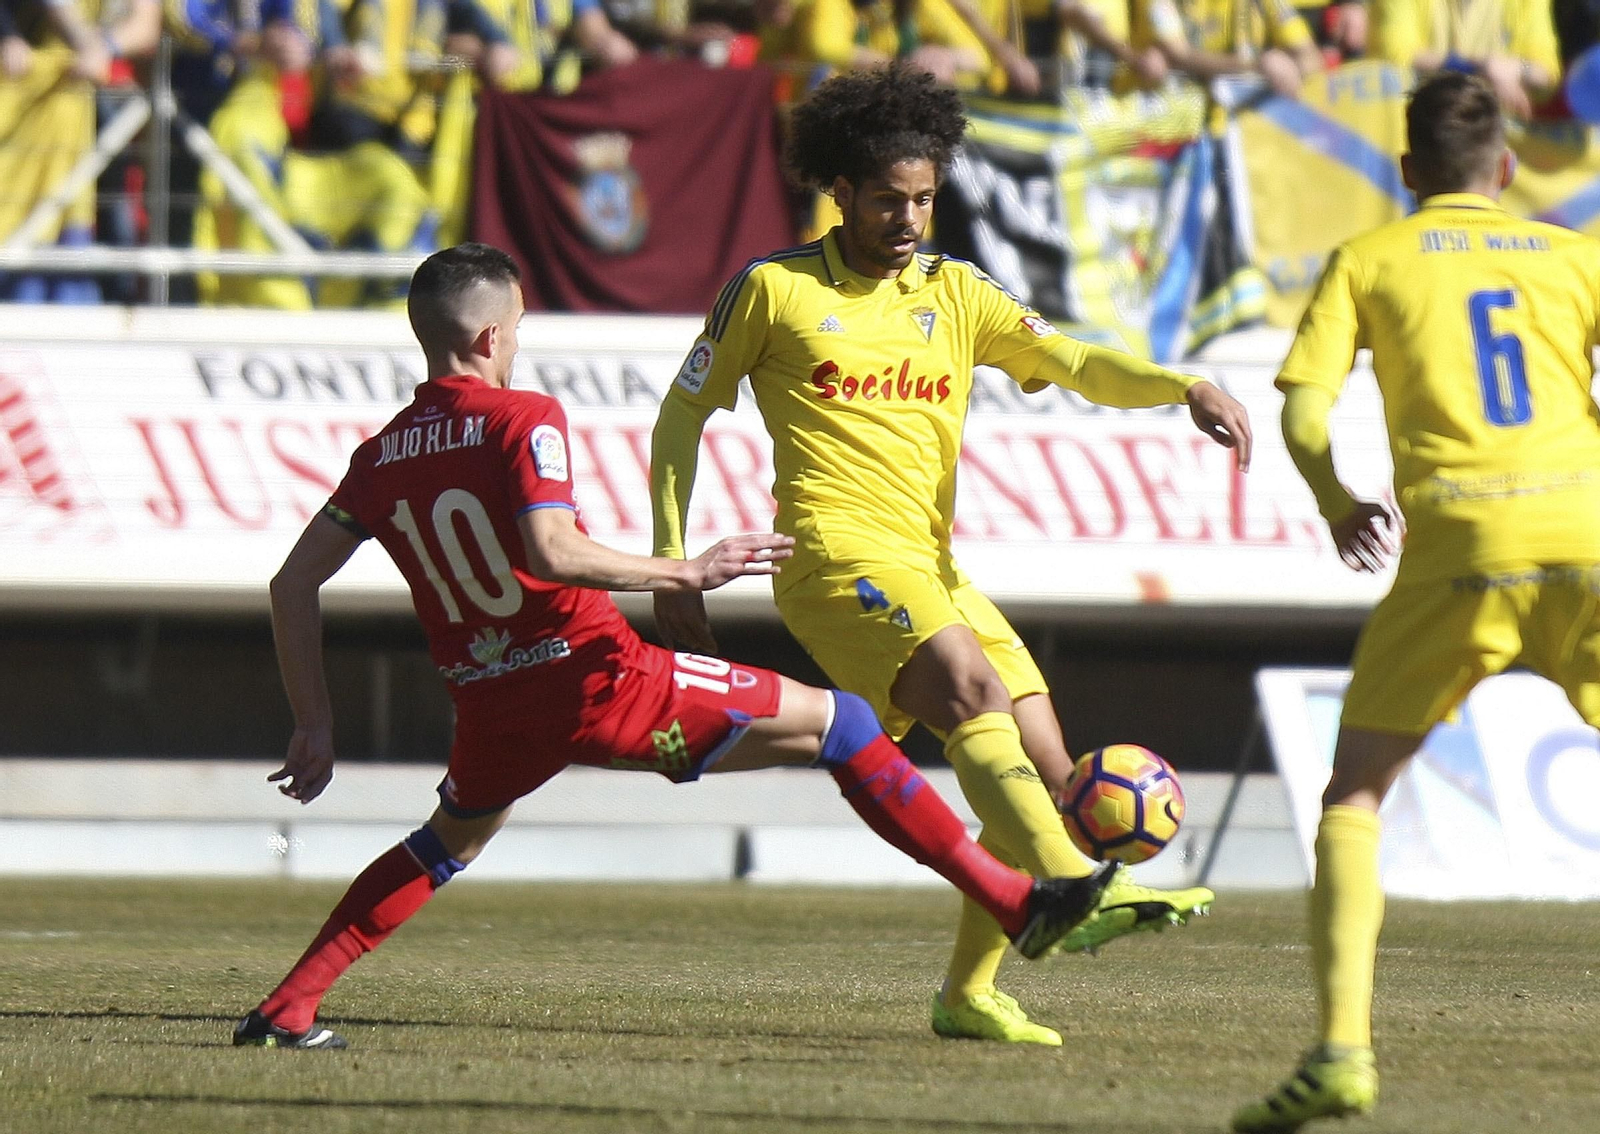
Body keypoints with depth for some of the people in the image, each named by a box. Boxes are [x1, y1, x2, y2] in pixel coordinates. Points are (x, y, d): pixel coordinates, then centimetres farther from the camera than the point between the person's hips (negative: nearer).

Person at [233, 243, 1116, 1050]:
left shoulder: (382, 458, 9)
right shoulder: (521, 419, -10)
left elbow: (293, 586, 9)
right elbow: (551, 553, -25)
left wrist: (314, 726, 15)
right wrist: (685, 574, -17)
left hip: (492, 709, 6)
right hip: (603, 682, -6)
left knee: (450, 841, 36)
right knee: (835, 722, 4)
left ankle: (287, 1008, 21)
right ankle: (1014, 902, 2)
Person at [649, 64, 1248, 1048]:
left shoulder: (955, 293, 14)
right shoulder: (774, 289, 3)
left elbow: (1076, 365, 2)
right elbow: (682, 419, 10)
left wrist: (1185, 388, -18)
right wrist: (674, 570, 4)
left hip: (933, 564, 6)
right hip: (837, 551, -6)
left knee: (1046, 771, -2)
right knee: (973, 690, -31)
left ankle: (970, 991, 10)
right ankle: (1076, 892, -48)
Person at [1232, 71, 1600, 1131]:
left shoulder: (1369, 260, 15)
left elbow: (1303, 412, 4)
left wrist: (1339, 505, 18)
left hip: (1459, 539, -1)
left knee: (1354, 796, 9)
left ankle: (1342, 1047, -9)